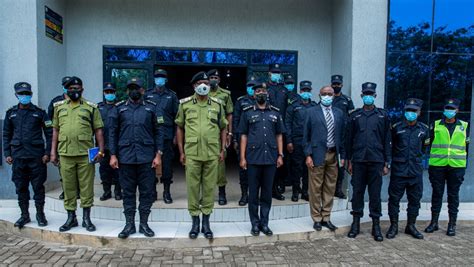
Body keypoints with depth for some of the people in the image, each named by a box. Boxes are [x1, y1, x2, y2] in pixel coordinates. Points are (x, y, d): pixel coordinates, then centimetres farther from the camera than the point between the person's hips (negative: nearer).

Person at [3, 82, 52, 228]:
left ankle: (40, 214, 14)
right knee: (21, 187, 9)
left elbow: (49, 133, 0)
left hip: (36, 156, -3)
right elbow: (6, 135, 13)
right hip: (18, 156, 3)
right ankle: (24, 215, 21)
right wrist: (7, 154, 6)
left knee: (38, 186, 2)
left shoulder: (39, 112, 1)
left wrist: (47, 153, -6)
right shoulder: (11, 113, 9)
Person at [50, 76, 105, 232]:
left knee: (87, 186, 4)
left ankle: (86, 218, 15)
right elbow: (55, 130, 13)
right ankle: (71, 218, 22)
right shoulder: (59, 107, 11)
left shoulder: (91, 108, 3)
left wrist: (100, 151, -6)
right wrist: (53, 152, 7)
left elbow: (98, 131, 1)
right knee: (68, 187, 10)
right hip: (65, 154, 2)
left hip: (86, 154, -2)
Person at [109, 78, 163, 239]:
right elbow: (113, 133, 7)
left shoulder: (151, 108, 6)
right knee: (128, 192, 8)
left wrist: (158, 154, -4)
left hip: (146, 157, 0)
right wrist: (113, 155, 0)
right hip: (125, 157, 1)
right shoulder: (119, 108, 8)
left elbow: (158, 132, 4)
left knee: (147, 192, 4)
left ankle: (144, 224, 17)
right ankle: (129, 224, 19)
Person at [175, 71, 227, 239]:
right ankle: (195, 221, 19)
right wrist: (181, 152, 2)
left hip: (212, 154, 1)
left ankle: (206, 222, 20)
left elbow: (223, 128, 13)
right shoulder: (185, 104, 4)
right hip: (192, 154, -1)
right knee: (192, 186, 5)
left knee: (209, 187, 7)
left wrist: (222, 150, 5)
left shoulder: (217, 105, 7)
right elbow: (179, 128, 7)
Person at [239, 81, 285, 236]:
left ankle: (264, 223, 19)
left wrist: (280, 155, 3)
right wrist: (242, 157, -4)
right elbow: (243, 136, 3)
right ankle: (255, 223, 17)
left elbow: (279, 135, 11)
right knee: (253, 193, 5)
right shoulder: (248, 112, 4)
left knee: (267, 192, 8)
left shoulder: (275, 112, 10)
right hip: (253, 159, -2)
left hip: (271, 159, 2)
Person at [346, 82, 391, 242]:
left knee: (375, 194, 4)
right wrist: (349, 161, 6)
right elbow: (349, 139, 9)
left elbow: (387, 140, 5)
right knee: (357, 192, 6)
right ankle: (356, 223, 18)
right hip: (358, 161, 1)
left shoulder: (382, 115, 6)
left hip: (376, 161, -1)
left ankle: (376, 225, 15)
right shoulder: (355, 116, 8)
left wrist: (386, 163, 1)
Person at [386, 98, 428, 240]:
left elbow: (424, 146, 20)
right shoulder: (396, 127, -3)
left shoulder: (424, 129, 5)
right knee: (394, 198, 2)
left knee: (415, 199, 10)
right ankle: (393, 226, 15)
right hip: (398, 170, -2)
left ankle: (411, 226, 25)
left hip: (416, 171, 3)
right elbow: (390, 145, 8)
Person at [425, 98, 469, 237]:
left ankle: (452, 224, 16)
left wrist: (464, 161, 10)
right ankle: (434, 222, 17)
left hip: (456, 166, 1)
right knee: (437, 193, 6)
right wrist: (428, 161, 2)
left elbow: (467, 145, 15)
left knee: (453, 195, 7)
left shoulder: (464, 126, 9)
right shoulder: (435, 125, 5)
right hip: (437, 165, 0)